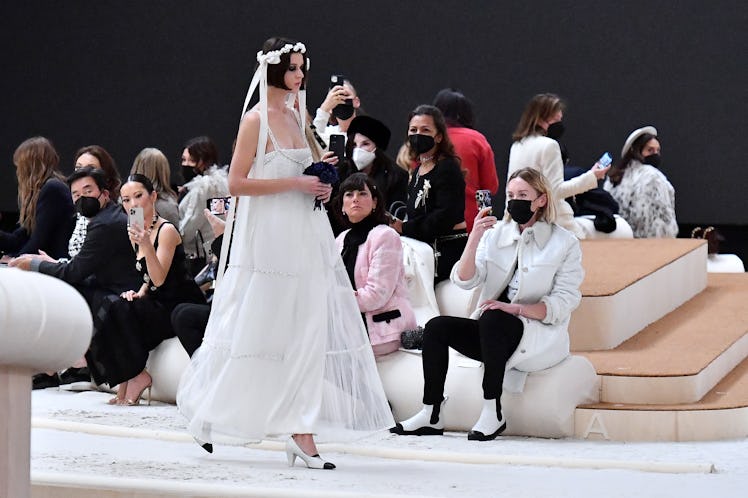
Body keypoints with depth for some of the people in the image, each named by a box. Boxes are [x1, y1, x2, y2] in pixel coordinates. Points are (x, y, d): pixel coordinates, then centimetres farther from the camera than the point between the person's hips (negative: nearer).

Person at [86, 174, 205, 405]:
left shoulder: (166, 230, -13)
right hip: (158, 304, 8)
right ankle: (125, 382, -9)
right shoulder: (136, 233, 11)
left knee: (122, 311, -26)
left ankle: (137, 376, -14)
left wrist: (146, 245, -36)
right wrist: (139, 294, -1)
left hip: (181, 306, -8)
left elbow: (159, 279, -23)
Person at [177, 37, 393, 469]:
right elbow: (238, 183, -13)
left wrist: (320, 184, 5)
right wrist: (295, 183, -16)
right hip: (269, 239, -7)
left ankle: (301, 432, 1)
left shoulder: (298, 117, 14)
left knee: (307, 332, 1)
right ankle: (209, 414, 14)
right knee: (258, 332, -2)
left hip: (305, 237, 7)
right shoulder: (256, 119, -8)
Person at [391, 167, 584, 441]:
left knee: (492, 320, -34)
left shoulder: (565, 243, -1)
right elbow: (464, 280, 0)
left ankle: (493, 413, -29)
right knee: (437, 327, -14)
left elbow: (563, 304, -9)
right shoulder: (496, 233, 10)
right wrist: (474, 240, -16)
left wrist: (516, 308, -22)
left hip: (539, 335, -5)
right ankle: (432, 415, -15)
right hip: (494, 331, 5)